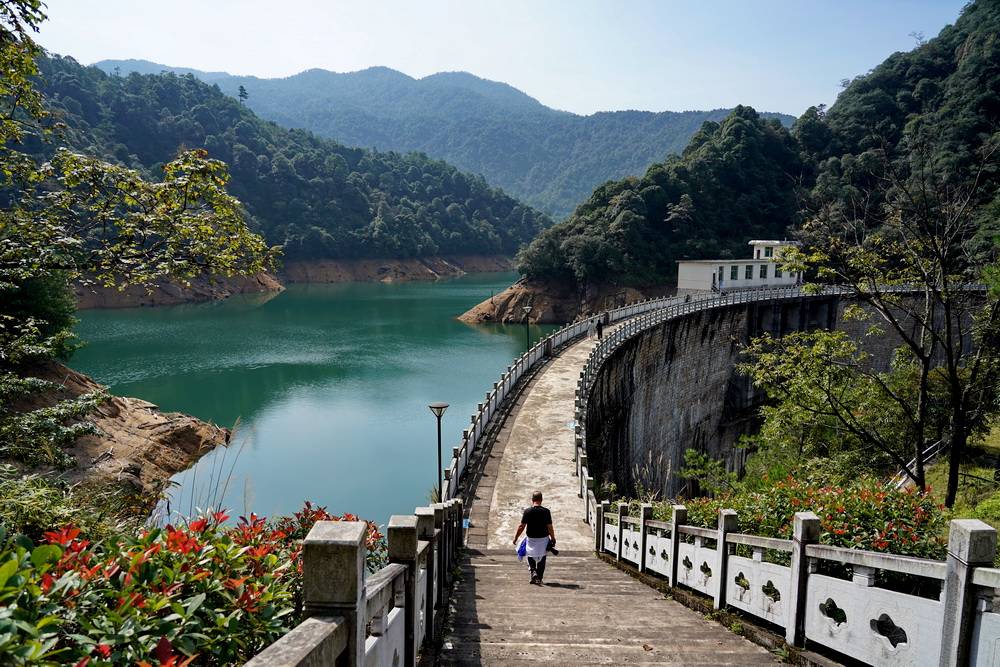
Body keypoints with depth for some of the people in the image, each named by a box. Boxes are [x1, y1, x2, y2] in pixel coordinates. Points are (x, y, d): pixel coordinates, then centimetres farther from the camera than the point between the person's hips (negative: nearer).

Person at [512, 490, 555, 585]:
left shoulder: (527, 511, -12)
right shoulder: (546, 511, -11)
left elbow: (521, 526, -9)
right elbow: (550, 527, -8)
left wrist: (515, 537, 3)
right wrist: (553, 538, 6)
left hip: (531, 538, -1)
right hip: (543, 539, 1)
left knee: (530, 556, 19)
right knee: (541, 558, 16)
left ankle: (533, 572, -4)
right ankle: (539, 578, 19)